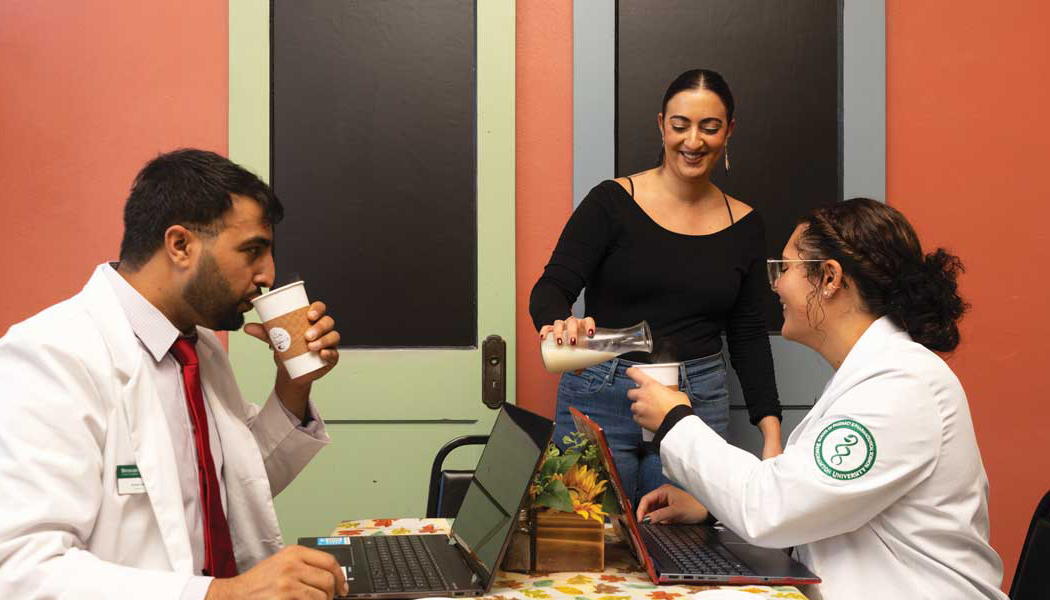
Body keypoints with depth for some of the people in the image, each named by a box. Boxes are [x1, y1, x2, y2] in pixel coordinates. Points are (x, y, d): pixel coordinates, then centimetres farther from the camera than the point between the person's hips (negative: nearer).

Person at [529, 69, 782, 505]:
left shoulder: (744, 226, 7)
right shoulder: (613, 202, -3)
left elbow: (748, 337, 10)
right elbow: (551, 289, -9)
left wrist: (771, 432, 1)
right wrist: (559, 325, -32)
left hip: (698, 404, 3)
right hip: (600, 400, -2)